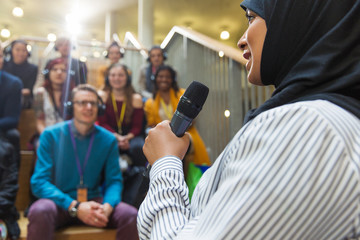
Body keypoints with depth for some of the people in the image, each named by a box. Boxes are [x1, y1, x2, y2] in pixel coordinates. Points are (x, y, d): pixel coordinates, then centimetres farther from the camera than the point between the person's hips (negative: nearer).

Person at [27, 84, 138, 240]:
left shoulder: (108, 140, 3)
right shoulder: (51, 135, -3)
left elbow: (114, 181, 3)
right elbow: (39, 182, -8)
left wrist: (107, 207, -21)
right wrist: (75, 207, -23)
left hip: (94, 202, 2)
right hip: (60, 203, -2)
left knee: (131, 216, -24)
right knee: (40, 212, -35)